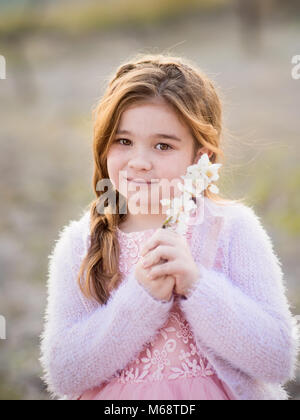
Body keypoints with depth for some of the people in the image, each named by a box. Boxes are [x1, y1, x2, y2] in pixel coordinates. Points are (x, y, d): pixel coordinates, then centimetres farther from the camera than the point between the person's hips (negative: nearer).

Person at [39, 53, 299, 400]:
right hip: (113, 399, 1)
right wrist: (143, 296, -14)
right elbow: (62, 375, -6)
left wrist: (196, 284, -16)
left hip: (217, 394, -1)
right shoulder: (79, 244, 2)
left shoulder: (234, 229, -1)